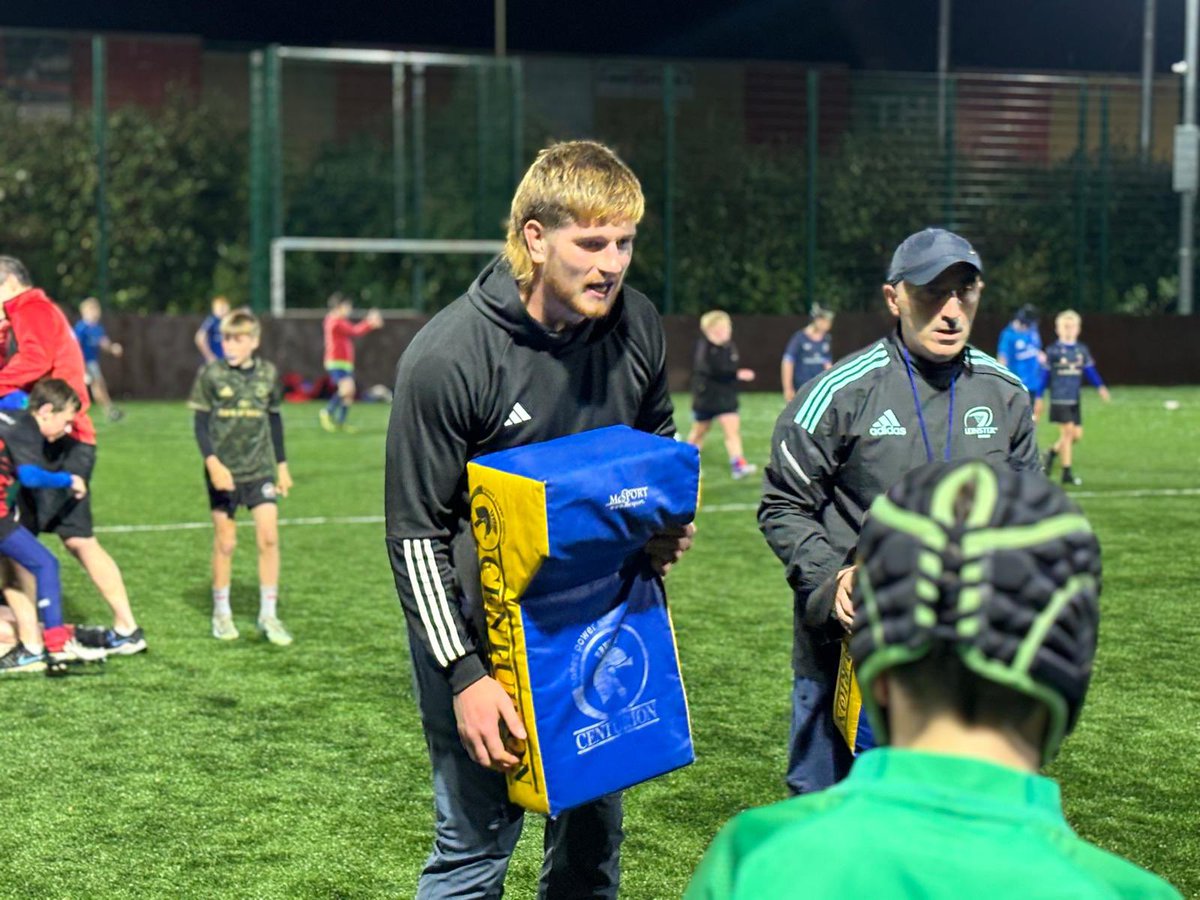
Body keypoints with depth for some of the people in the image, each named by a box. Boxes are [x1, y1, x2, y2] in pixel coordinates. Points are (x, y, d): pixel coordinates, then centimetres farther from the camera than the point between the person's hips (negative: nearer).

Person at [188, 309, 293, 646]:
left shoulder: (268, 374, 3)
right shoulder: (211, 374, -4)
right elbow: (200, 423, -4)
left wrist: (282, 465, 15)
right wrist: (212, 462, -17)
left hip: (260, 469, 2)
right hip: (224, 472, -1)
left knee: (269, 537, -8)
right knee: (225, 542, 6)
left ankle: (268, 614, 2)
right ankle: (221, 613, 22)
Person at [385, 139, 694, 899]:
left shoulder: (638, 328, -6)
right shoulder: (447, 357, -22)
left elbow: (660, 448, 15)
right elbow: (417, 534, -16)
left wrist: (668, 528, -6)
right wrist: (463, 676, -20)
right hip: (474, 622, -5)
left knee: (595, 826, 15)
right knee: (478, 837, -3)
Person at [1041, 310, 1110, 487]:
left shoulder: (1082, 350, 8)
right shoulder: (1053, 351, -3)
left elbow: (1091, 371, 12)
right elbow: (1045, 376, 0)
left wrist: (1100, 387, -1)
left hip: (1075, 400, 5)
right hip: (1059, 399, -5)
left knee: (1077, 435, 2)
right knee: (1068, 431, -9)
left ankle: (1052, 452, 27)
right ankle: (1067, 473, -1)